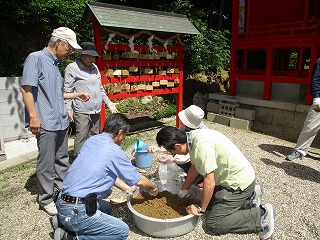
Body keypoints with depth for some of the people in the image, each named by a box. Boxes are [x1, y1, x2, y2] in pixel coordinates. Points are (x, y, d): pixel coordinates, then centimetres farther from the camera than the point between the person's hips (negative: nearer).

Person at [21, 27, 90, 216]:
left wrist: (76, 95, 18)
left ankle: (61, 191, 32)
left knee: (62, 160, 16)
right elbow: (26, 88, -14)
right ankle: (46, 199, 18)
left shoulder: (56, 64, 17)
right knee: (46, 163, 2)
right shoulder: (36, 58, -7)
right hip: (45, 123, -8)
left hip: (61, 122, 8)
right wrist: (33, 116, -20)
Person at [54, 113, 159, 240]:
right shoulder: (115, 151, -15)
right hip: (76, 212, -9)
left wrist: (127, 189, 28)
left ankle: (62, 219, 14)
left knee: (106, 208, 28)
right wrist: (153, 187, 19)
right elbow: (139, 181, -3)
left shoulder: (91, 140, 8)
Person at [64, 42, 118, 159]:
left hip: (96, 111, 7)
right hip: (82, 112, -7)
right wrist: (68, 108, -16)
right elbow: (67, 91, -9)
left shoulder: (95, 67, 15)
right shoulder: (72, 68, -5)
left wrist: (108, 102, 16)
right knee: (81, 138, -7)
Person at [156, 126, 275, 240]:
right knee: (209, 202, 20)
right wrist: (182, 191, 21)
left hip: (239, 183, -9)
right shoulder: (193, 136, -3)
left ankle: (261, 215, 0)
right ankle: (248, 198, 23)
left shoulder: (201, 145, -31)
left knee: (213, 224, -5)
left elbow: (209, 184, -25)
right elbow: (194, 167, 12)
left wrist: (201, 209, -9)